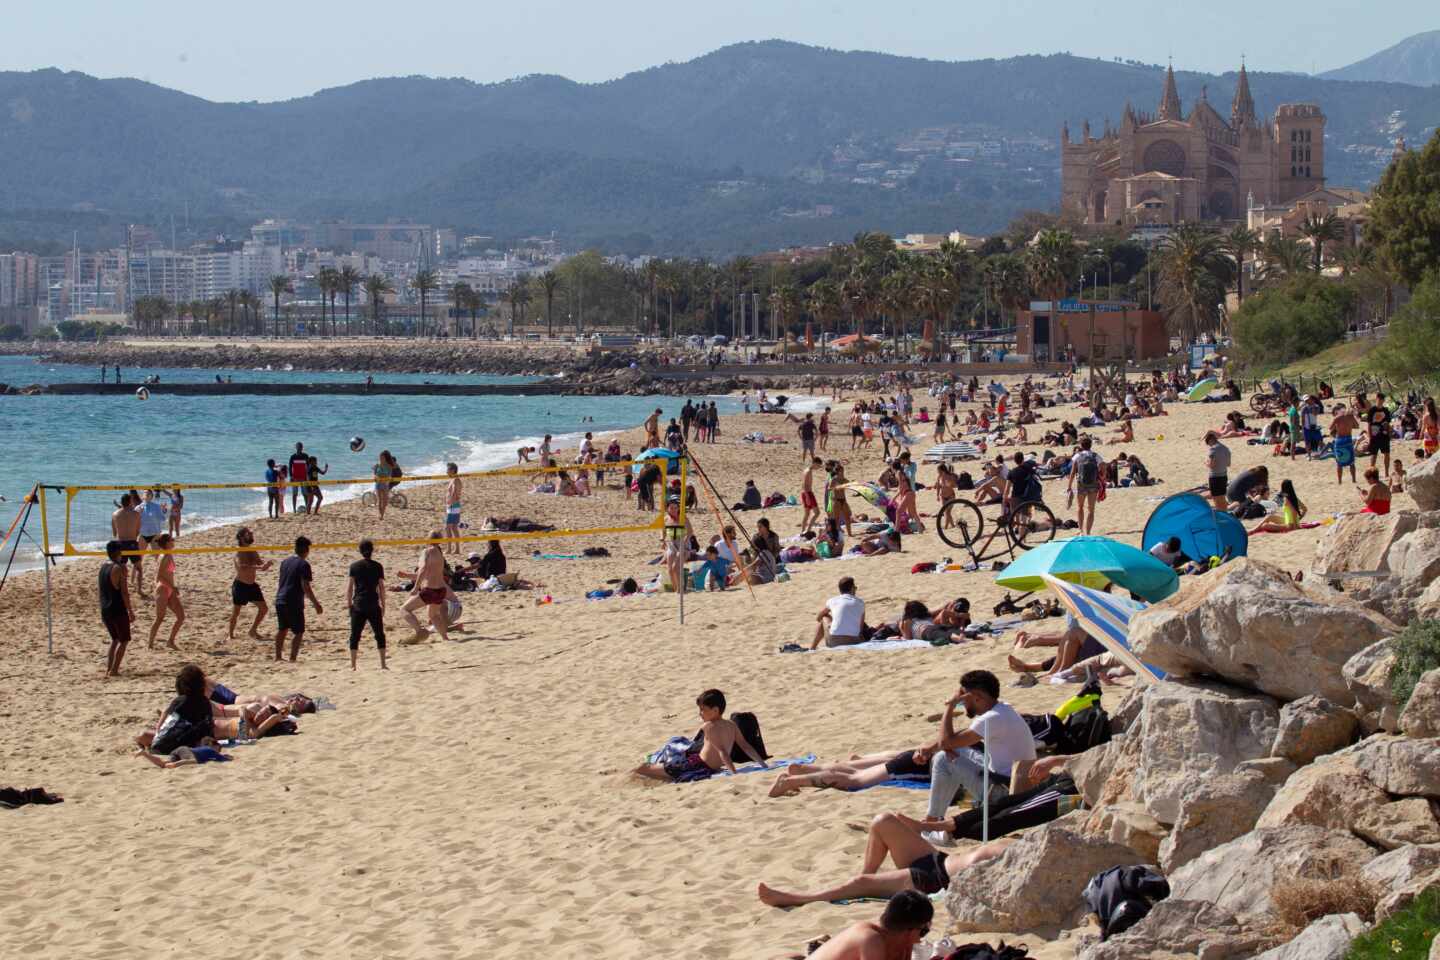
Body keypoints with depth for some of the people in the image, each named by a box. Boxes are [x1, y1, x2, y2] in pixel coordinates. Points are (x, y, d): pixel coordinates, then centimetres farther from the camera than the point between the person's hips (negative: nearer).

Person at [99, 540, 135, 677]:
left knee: (115, 639, 22)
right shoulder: (119, 568, -13)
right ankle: (114, 670, -4)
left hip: (104, 610, 7)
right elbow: (124, 592, -15)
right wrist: (130, 611, -10)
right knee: (124, 640, 4)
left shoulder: (103, 565, 7)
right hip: (118, 610, -7)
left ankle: (108, 668, 16)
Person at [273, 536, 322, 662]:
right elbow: (305, 587, -17)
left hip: (280, 601, 7)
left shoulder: (285, 562, 12)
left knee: (282, 629, 21)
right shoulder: (304, 564, -11)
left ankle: (277, 657, 25)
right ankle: (292, 659, -8)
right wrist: (316, 604, -12)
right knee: (299, 632, 1)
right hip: (294, 603, -7)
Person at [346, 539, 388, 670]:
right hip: (373, 605, 0)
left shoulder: (354, 566, 0)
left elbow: (349, 587, -1)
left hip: (358, 605, 0)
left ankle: (353, 665, 3)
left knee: (355, 635, 6)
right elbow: (381, 587, 2)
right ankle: (383, 664, 5)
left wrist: (349, 603, 7)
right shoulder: (377, 567, 0)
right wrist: (383, 605, 9)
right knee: (379, 634, 9)